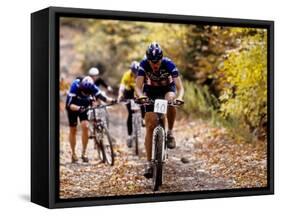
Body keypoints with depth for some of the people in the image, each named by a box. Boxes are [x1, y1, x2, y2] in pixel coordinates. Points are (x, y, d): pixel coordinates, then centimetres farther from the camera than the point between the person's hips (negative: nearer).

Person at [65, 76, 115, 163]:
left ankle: (84, 153, -6)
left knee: (85, 127, -15)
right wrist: (78, 108, -57)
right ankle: (73, 154, 18)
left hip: (84, 106, 2)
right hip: (73, 107, -2)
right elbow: (70, 104, -38)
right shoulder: (75, 86, -35)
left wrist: (111, 100, -49)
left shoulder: (92, 87, -26)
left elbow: (101, 96, -30)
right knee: (73, 130, 2)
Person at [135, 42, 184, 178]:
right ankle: (149, 163, -6)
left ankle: (170, 132, -11)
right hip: (151, 91, 1)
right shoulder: (144, 64, -27)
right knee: (150, 126, -10)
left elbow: (180, 87, -33)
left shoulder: (169, 64, -30)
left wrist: (179, 97, -54)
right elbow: (138, 86, -31)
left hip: (167, 88, 0)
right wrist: (141, 96, -53)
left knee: (170, 103, -38)